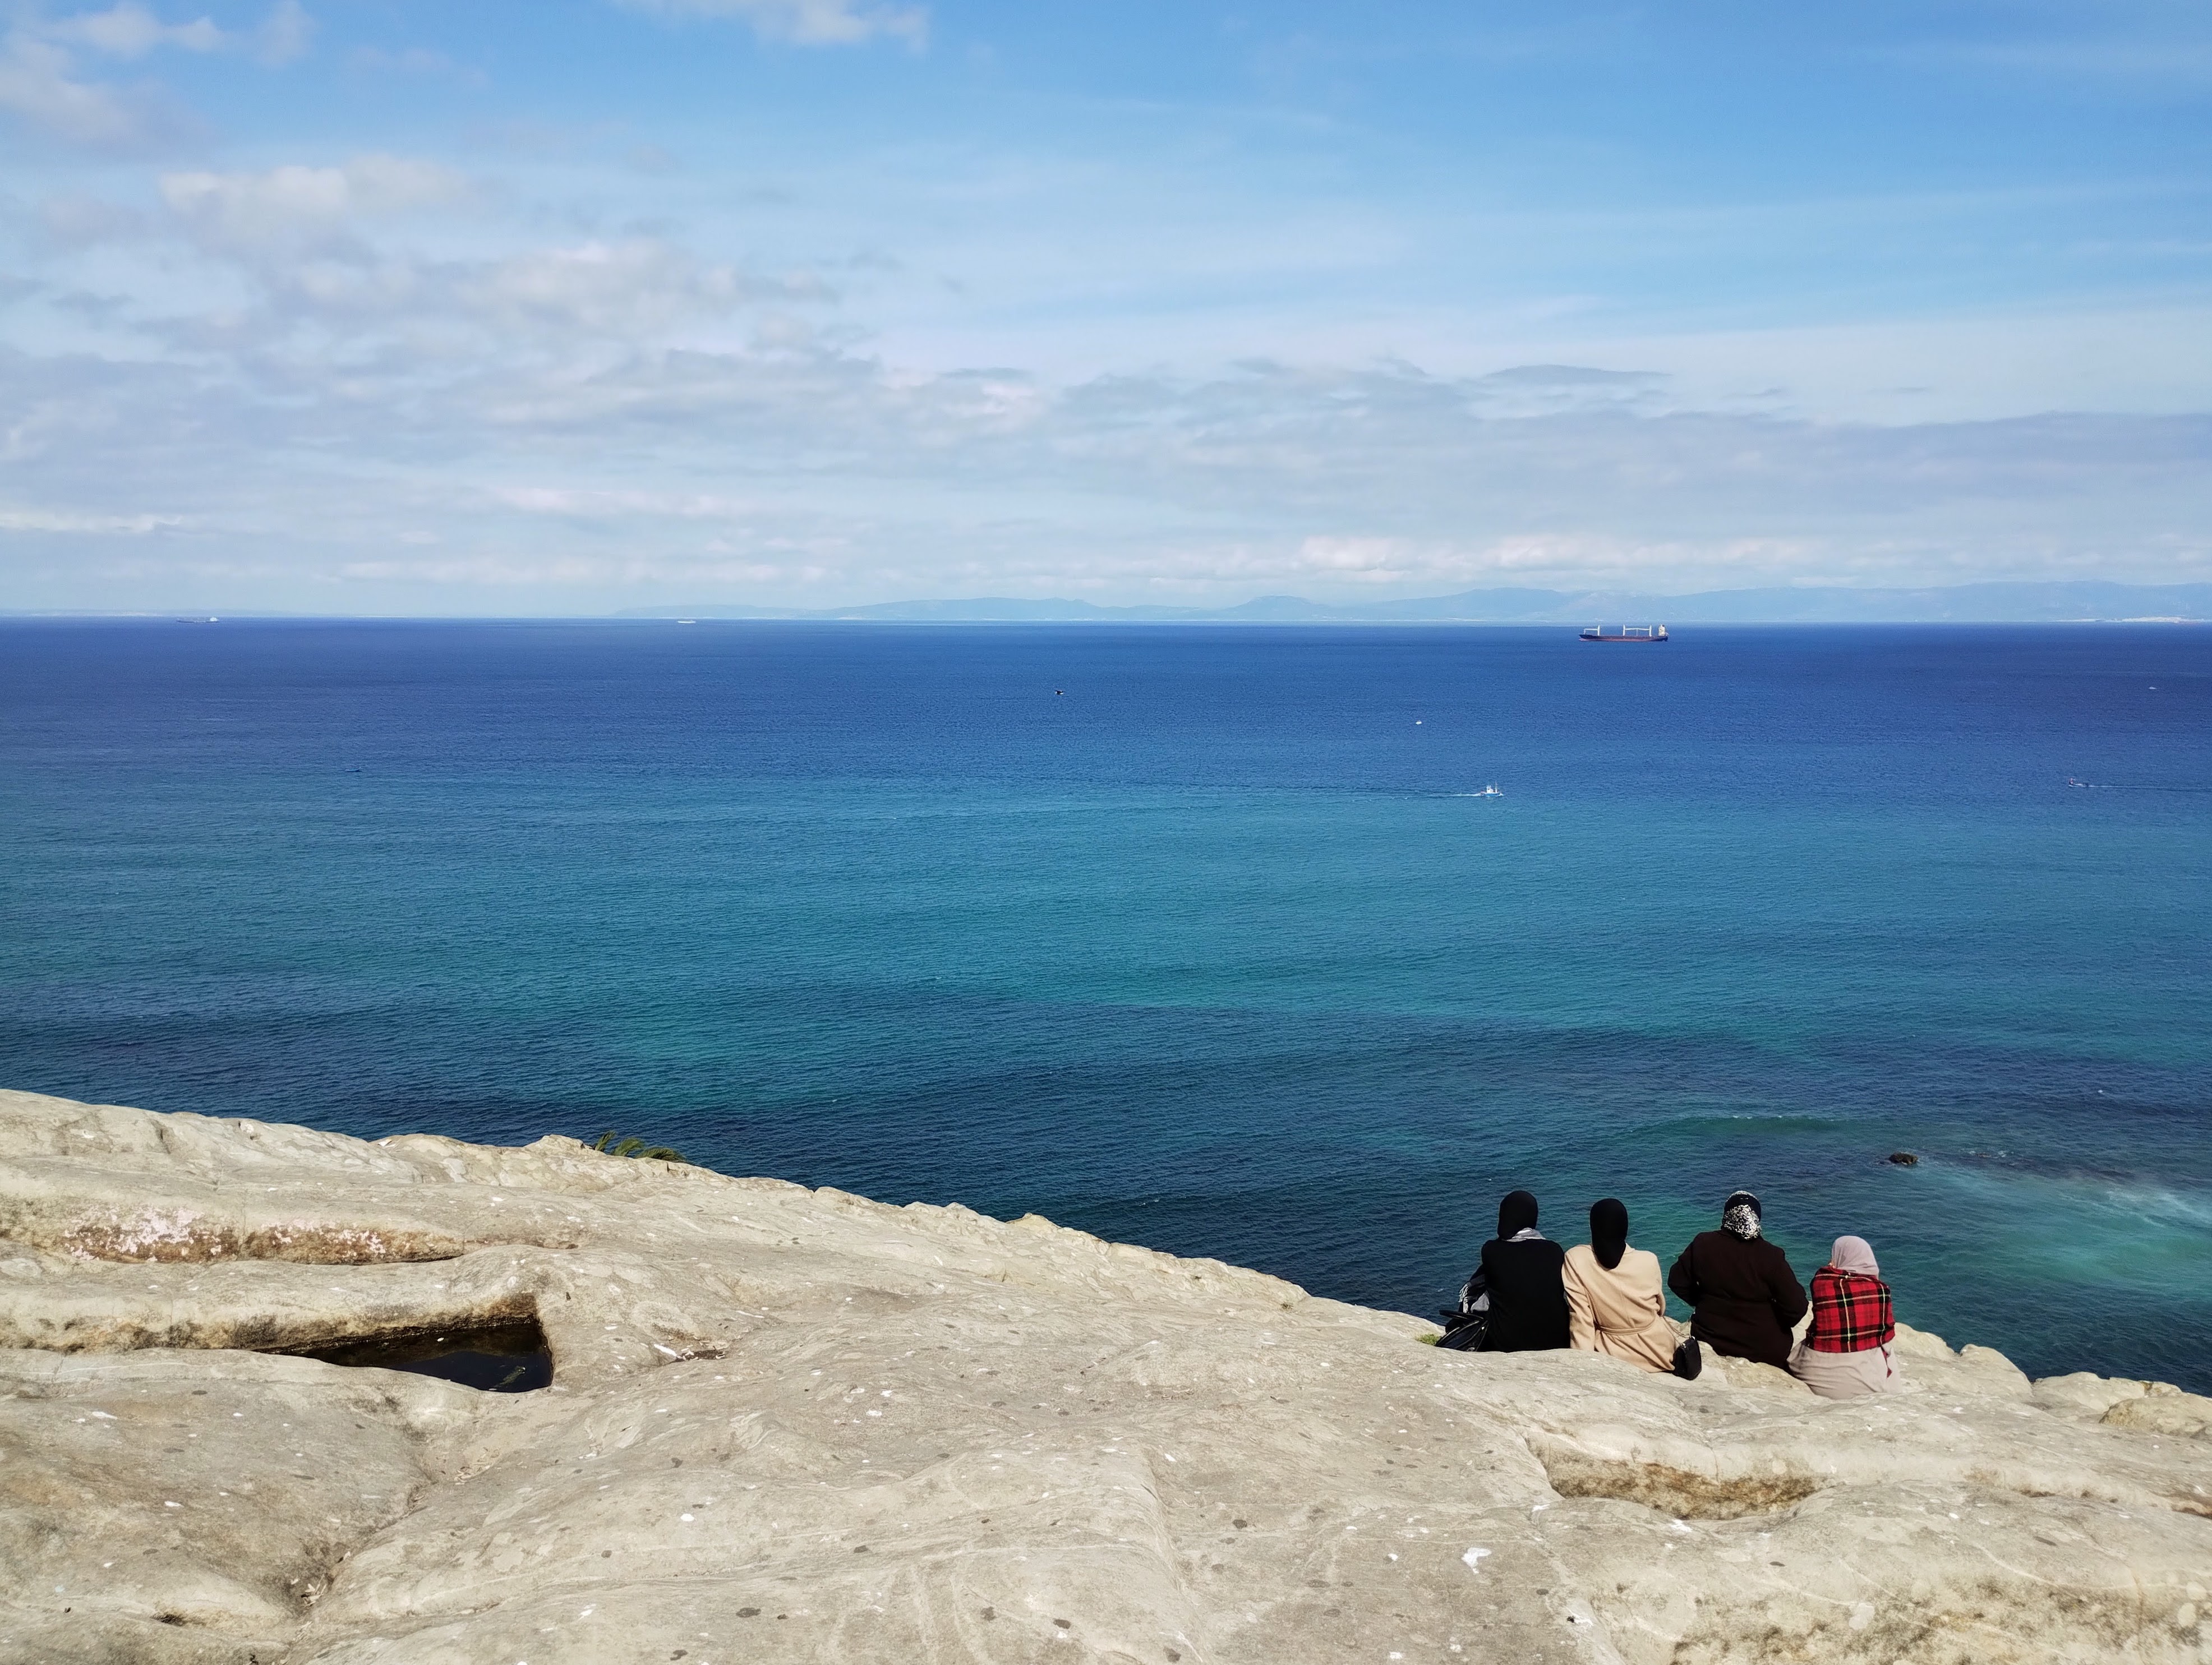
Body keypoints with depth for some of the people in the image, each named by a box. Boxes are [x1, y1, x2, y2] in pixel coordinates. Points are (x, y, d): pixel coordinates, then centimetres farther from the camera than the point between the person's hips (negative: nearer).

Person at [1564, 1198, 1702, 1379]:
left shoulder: (1575, 1259, -19)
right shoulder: (1648, 1261, -16)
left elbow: (1580, 1319, -17)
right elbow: (1660, 1308, 3)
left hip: (1614, 1353, -1)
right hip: (1658, 1348, 1)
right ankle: (1678, 1357, 18)